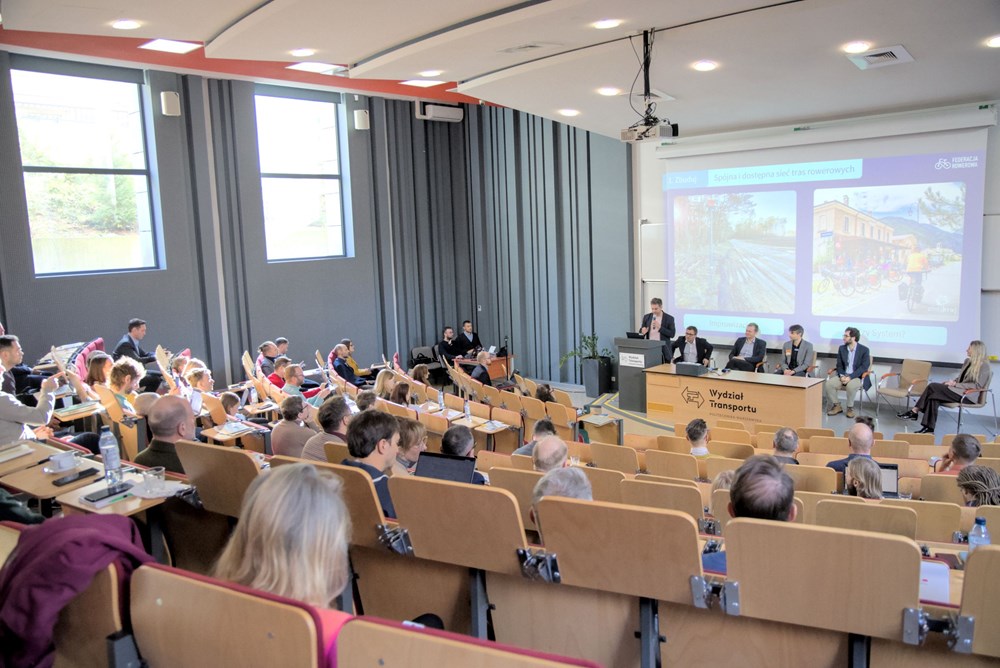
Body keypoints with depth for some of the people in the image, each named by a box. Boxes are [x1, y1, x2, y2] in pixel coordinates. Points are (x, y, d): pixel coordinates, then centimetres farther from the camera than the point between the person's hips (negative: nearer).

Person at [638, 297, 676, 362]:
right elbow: (641, 331, 13)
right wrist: (642, 332, -12)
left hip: (663, 350, -2)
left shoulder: (669, 318, -1)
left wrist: (660, 327, -17)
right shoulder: (646, 317, 8)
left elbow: (672, 334, -5)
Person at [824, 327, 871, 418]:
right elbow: (839, 365, 9)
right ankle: (837, 406, -3)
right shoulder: (841, 348, 7)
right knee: (828, 384, -22)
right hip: (843, 376, 5)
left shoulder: (864, 350, -7)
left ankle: (850, 408, -14)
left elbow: (864, 367, -14)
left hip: (858, 377, -5)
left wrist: (850, 377, -24)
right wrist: (842, 376, -12)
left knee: (851, 385, -38)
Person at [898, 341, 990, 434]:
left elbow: (978, 385, -15)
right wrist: (952, 381, 1)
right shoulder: (968, 361, 17)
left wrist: (956, 384, -18)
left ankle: (915, 411, -16)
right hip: (958, 391, 7)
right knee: (935, 396, -21)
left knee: (932, 386, -22)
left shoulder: (984, 365, -8)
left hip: (969, 395, -7)